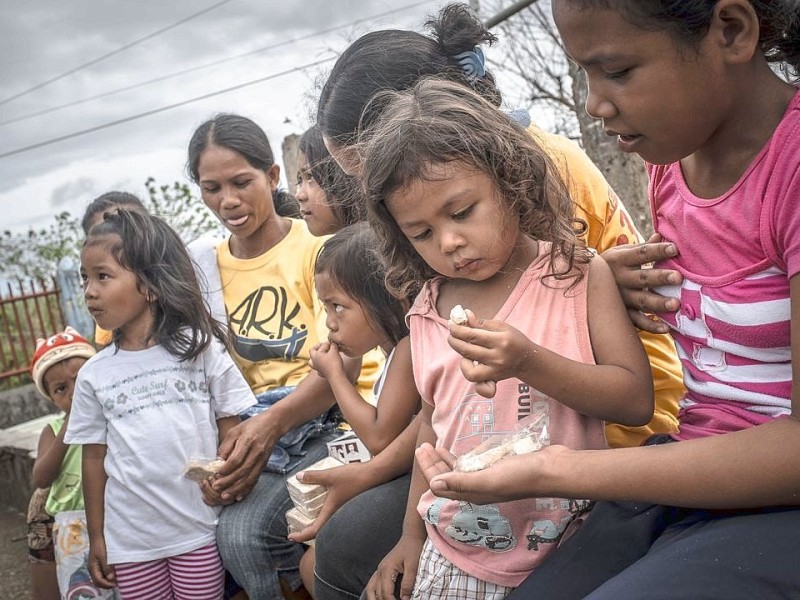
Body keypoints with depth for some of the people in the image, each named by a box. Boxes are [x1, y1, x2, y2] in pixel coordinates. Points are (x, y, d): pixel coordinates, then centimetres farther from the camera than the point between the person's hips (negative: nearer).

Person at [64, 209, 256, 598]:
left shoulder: (200, 347, -5)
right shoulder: (94, 374, 2)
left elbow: (232, 428, 0)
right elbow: (95, 456, 7)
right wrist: (95, 537, 9)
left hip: (201, 527, -2)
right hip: (130, 539, 2)